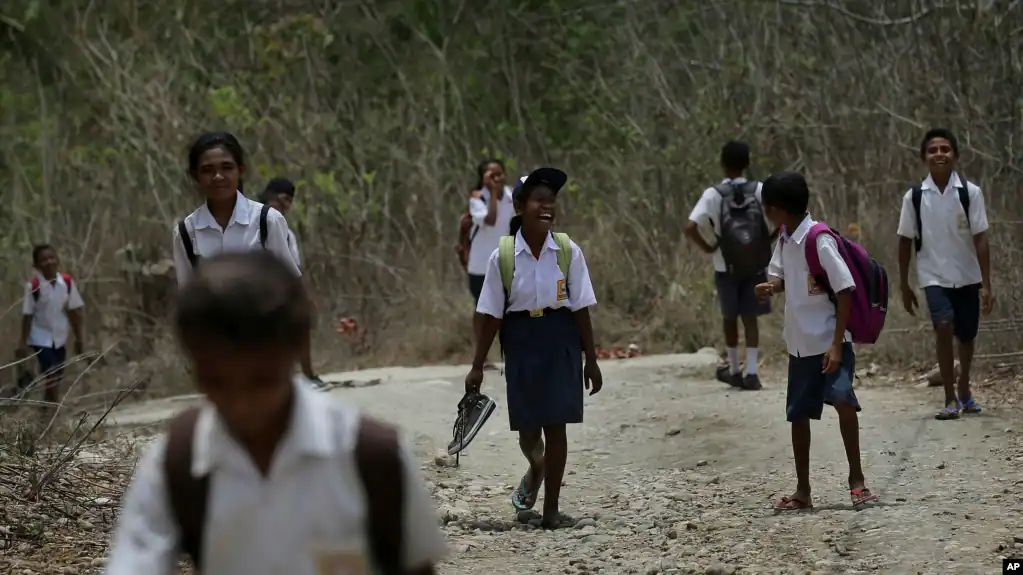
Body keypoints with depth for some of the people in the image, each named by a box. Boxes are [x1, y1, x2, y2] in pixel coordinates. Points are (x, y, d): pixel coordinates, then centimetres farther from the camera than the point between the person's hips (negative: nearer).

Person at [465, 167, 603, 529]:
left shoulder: (568, 251, -5)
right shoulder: (503, 256, -6)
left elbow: (581, 309, -1)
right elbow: (491, 315, -2)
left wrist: (590, 360, 1)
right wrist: (477, 367, 0)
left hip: (560, 341, 0)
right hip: (521, 340, 0)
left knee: (555, 424, -1)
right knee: (527, 427, 7)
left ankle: (551, 508, 11)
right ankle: (536, 469, 44)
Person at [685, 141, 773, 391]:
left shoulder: (713, 195, -10)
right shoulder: (759, 190, -6)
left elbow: (690, 228, -20)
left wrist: (707, 247, -6)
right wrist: (768, 240, 0)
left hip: (726, 267, 0)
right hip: (756, 266, 1)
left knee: (730, 317, 16)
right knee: (750, 317, 6)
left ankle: (734, 370, 27)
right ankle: (751, 372, -5)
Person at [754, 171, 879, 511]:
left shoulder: (819, 241, -18)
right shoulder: (785, 239, 5)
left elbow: (845, 291, -18)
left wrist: (837, 344, -22)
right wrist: (772, 286, -5)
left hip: (830, 342, -8)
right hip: (799, 343, 8)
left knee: (841, 398, -25)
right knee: (798, 414, 9)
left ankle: (857, 479, -14)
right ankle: (802, 491, 19)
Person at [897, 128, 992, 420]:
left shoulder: (970, 192, -11)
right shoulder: (914, 196, -7)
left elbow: (980, 239, -11)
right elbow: (905, 242, 2)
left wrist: (986, 284, -16)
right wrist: (904, 285, 3)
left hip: (967, 277, 1)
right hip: (934, 276, -1)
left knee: (966, 336, 12)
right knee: (943, 327, -22)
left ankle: (964, 391, 38)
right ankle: (950, 399, -14)